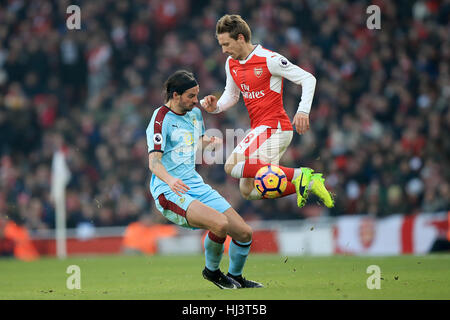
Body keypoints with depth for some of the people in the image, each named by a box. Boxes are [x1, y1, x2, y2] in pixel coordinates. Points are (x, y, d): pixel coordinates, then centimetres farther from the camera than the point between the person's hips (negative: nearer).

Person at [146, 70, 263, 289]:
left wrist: (209, 141, 7)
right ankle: (212, 271, -3)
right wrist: (170, 180, -41)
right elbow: (154, 162, -20)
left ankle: (236, 276, 26)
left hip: (196, 187, 8)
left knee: (244, 233, -1)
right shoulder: (161, 119, -12)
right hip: (169, 192, -8)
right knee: (220, 223, -30)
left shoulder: (195, 113, 12)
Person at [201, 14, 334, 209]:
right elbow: (231, 94, 25)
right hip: (258, 128, 9)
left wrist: (303, 111, -24)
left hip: (274, 127, -9)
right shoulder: (231, 64, 9)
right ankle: (307, 182, 6)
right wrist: (215, 107, 2)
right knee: (248, 192, 3)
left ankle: (298, 175, -22)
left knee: (232, 167, -25)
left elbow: (308, 79, -10)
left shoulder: (269, 59, -13)